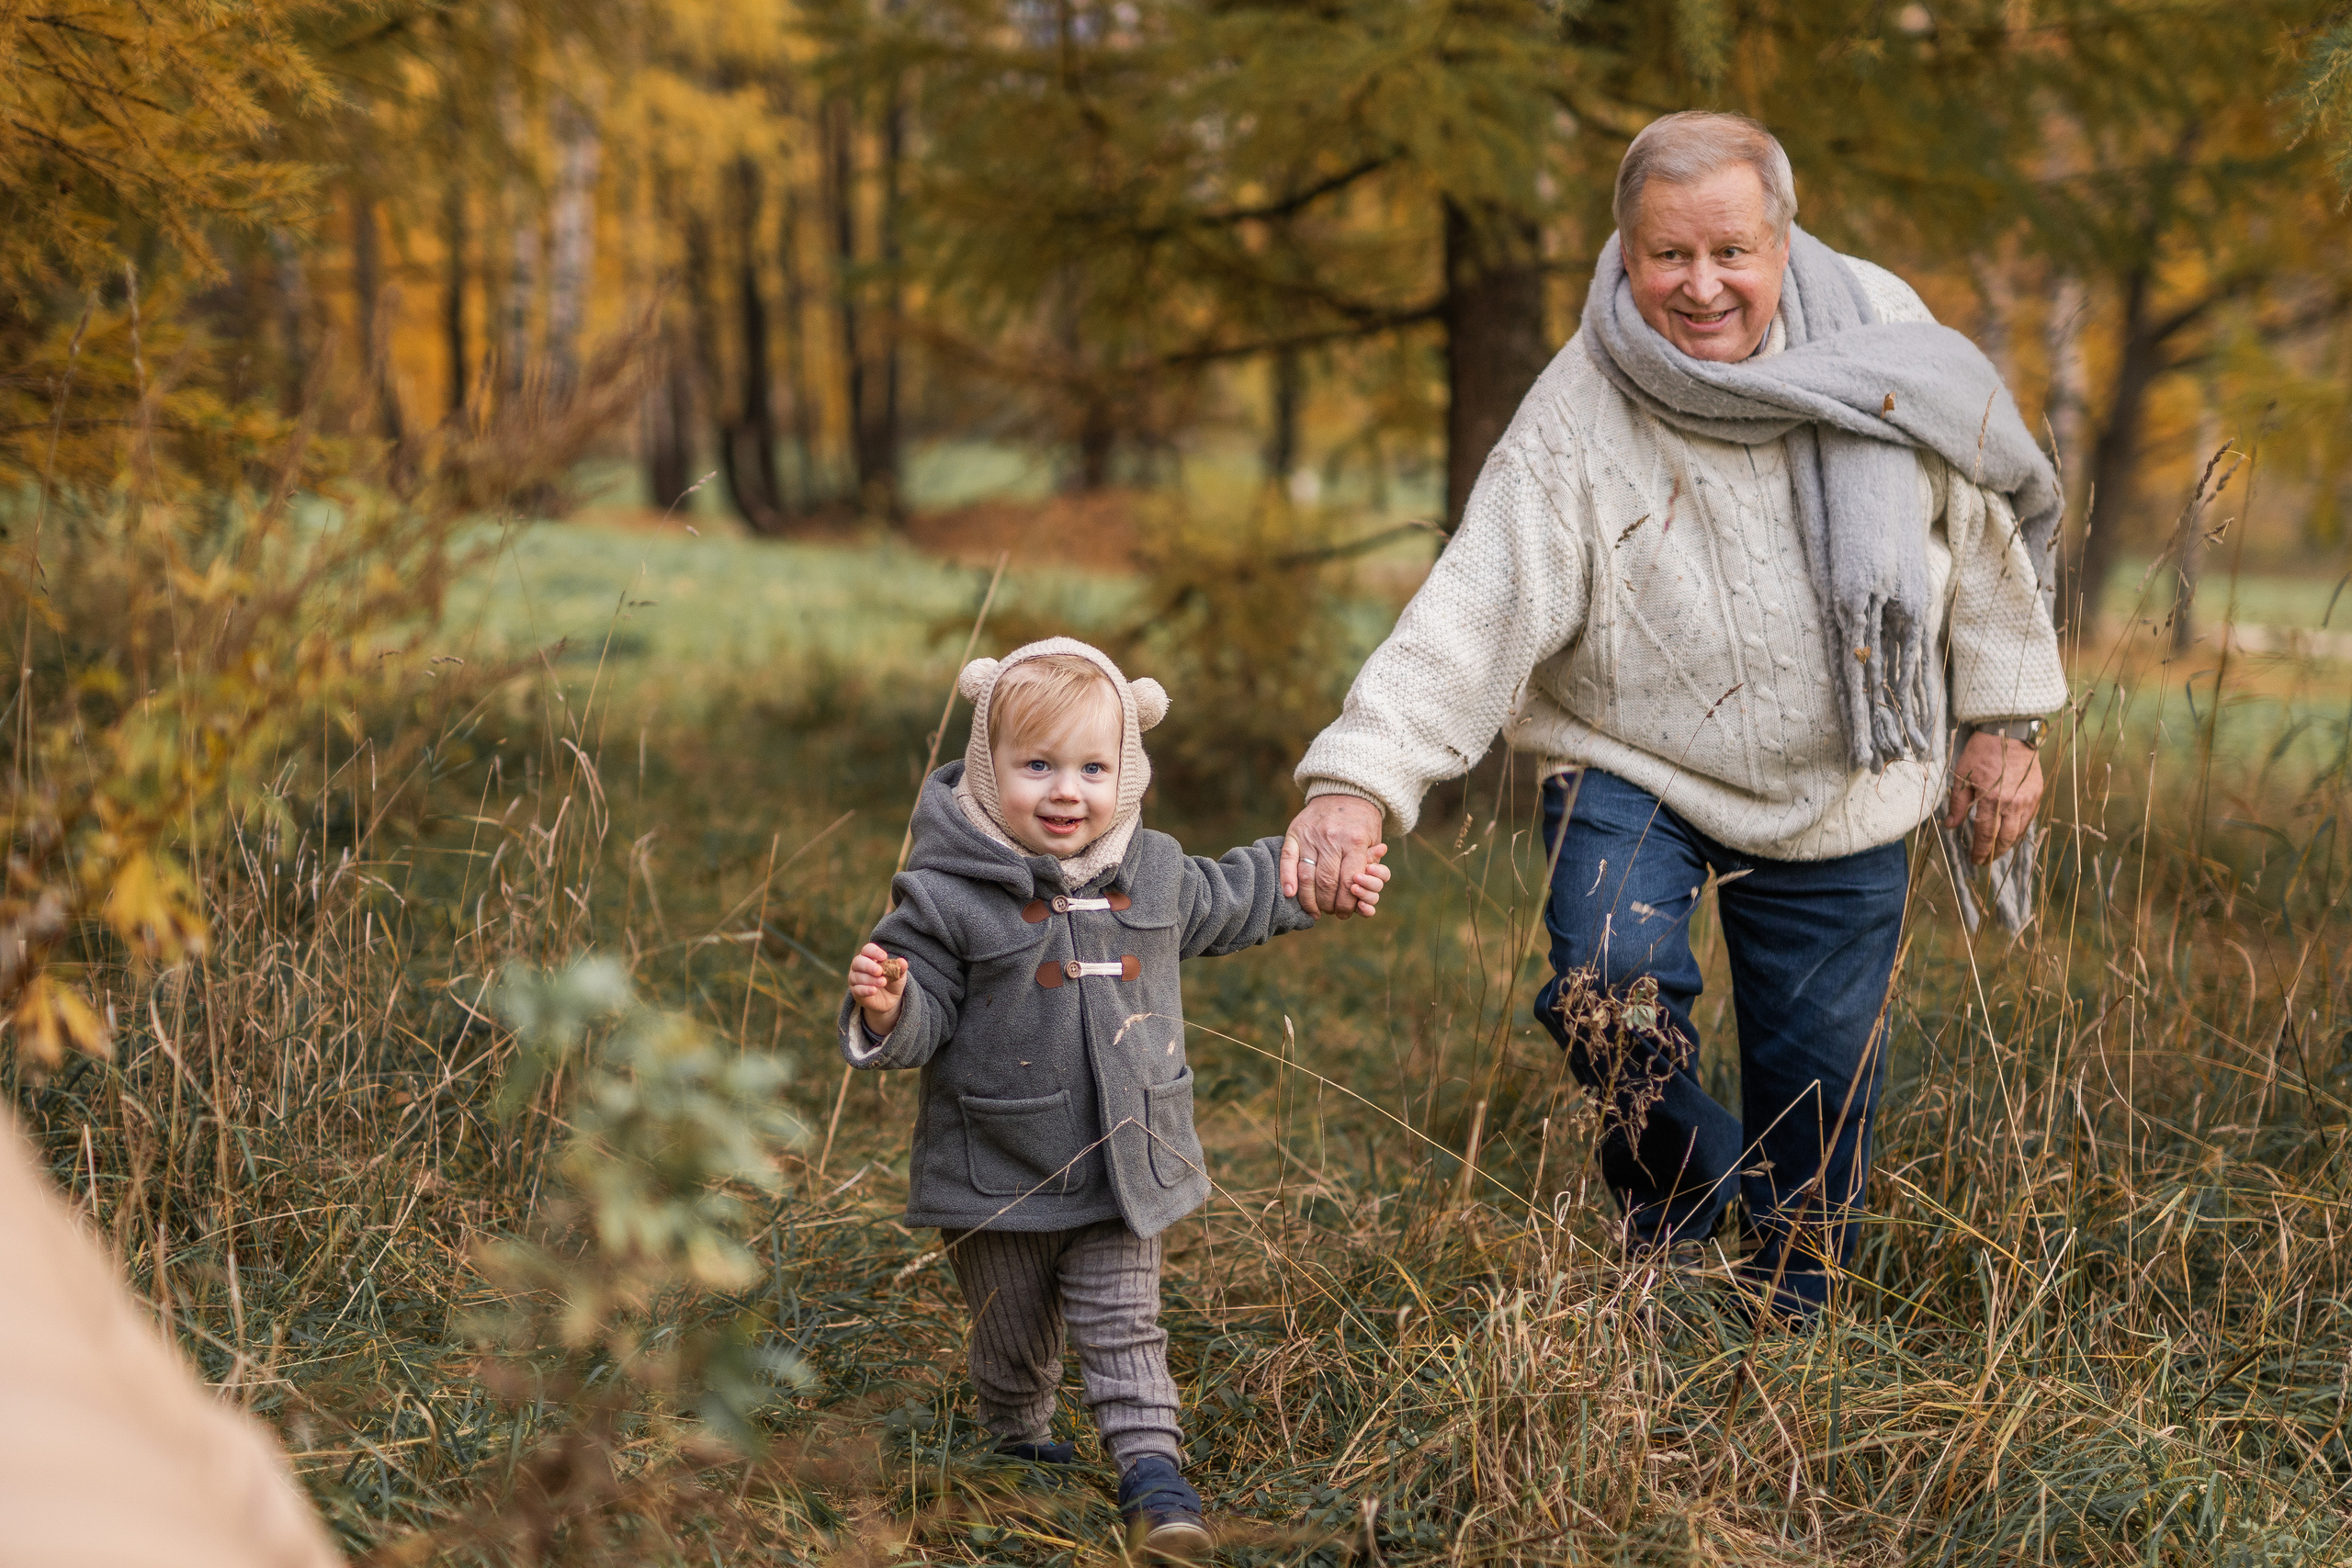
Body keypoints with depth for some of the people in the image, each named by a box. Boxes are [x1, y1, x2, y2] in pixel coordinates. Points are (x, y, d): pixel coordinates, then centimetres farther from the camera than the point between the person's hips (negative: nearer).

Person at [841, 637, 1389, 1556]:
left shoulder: (1153, 871, 1)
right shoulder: (948, 895, -16)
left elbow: (1218, 905, 24)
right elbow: (927, 1016, -13)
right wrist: (888, 1009, -36)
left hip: (1123, 1169, 2)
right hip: (998, 1179, -2)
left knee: (1123, 1330, -1)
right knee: (1014, 1341, 15)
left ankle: (1152, 1469, 1)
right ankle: (1020, 1446, 37)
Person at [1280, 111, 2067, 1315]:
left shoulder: (1880, 334, -10)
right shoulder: (1577, 416, -18)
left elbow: (1983, 518, 3)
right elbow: (1475, 604, -26)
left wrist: (2004, 719, 6)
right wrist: (1360, 776, -39)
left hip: (1839, 784, 2)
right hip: (1634, 769, -2)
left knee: (1818, 1082, 8)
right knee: (1608, 987, -28)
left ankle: (1791, 1325, 33)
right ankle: (1676, 1187, 4)